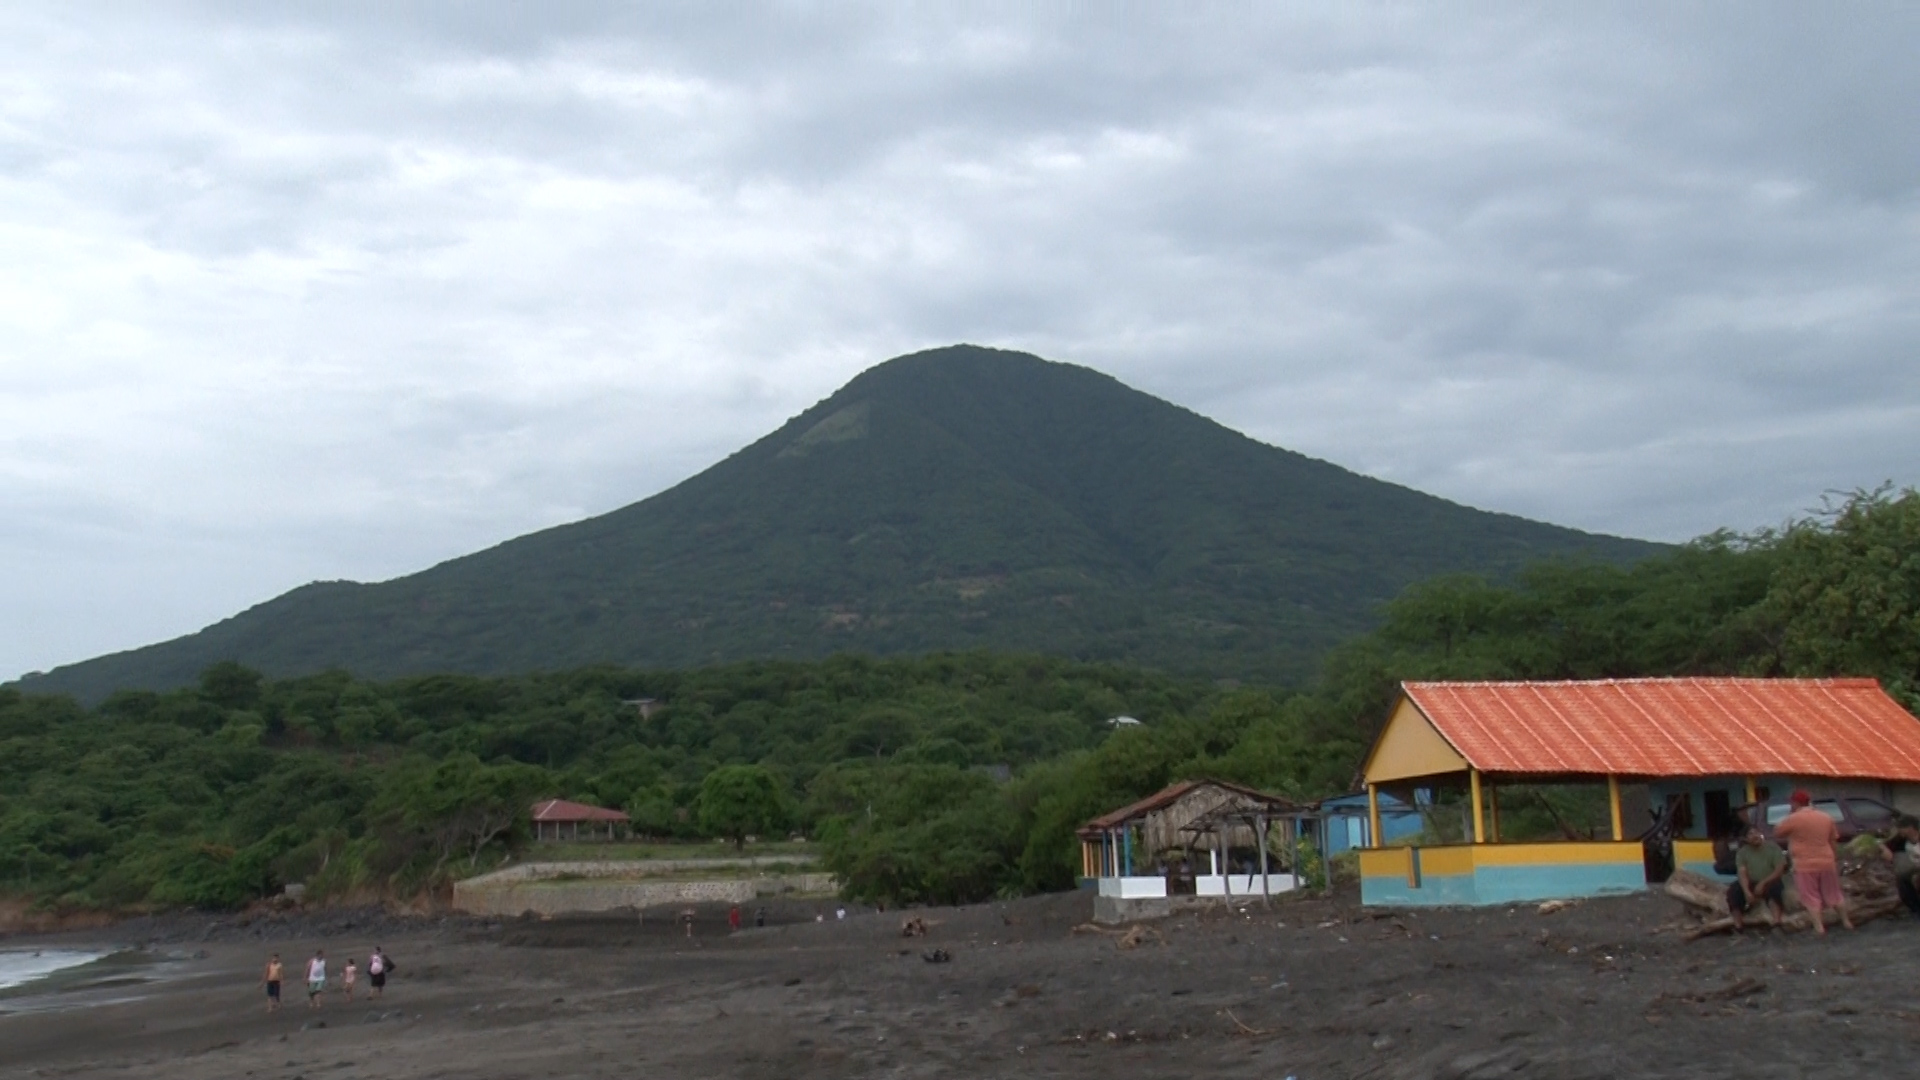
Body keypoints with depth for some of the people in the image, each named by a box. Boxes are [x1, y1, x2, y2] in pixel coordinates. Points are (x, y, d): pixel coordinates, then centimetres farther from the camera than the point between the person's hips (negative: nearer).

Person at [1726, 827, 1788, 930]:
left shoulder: (1773, 847, -5)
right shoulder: (1742, 852, 0)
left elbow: (1780, 870, -12)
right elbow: (1742, 873, -11)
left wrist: (1763, 883, -23)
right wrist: (1747, 891, -28)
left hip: (1770, 882, -2)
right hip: (1751, 884, 2)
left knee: (1773, 887, -38)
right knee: (1733, 890, -26)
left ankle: (1776, 922, -45)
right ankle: (1738, 925, -26)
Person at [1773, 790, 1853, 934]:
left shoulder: (1793, 819, -11)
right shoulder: (1826, 818, 8)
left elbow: (1776, 833, -1)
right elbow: (1834, 842, 13)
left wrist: (1784, 820, 11)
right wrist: (1836, 861, 21)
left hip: (1805, 865, -5)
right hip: (1827, 862, 5)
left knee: (1811, 897, 2)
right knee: (1834, 894, 18)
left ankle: (1819, 927, -2)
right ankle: (1846, 921, 26)